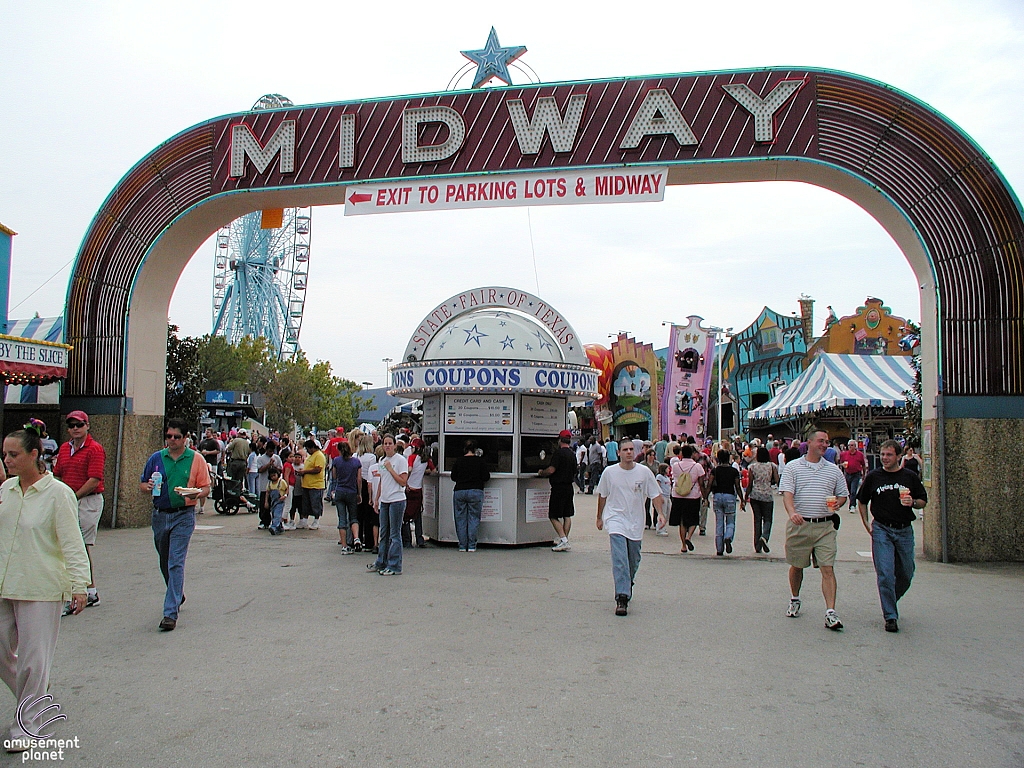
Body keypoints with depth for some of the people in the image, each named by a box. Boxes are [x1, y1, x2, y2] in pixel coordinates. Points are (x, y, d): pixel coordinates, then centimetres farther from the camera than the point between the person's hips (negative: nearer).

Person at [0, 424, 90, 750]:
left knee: (33, 659, 3)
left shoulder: (58, 493, -12)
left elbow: (72, 543, -12)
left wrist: (79, 585, -16)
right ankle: (35, 695, 37)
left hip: (40, 589, -6)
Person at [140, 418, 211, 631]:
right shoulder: (156, 458, 7)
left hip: (183, 516, -4)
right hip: (160, 515, 5)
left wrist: (196, 493, -22)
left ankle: (171, 612, -10)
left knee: (176, 563, -11)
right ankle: (177, 595, 43)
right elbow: (142, 484, 13)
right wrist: (148, 487, -10)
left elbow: (206, 488, 0)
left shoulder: (196, 459, -1)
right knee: (165, 563, 18)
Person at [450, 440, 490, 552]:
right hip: (475, 491, -1)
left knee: (461, 519, 8)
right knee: (474, 518, 5)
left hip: (459, 491, 1)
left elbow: (453, 477, 9)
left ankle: (462, 546, 9)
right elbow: (486, 477, -2)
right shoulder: (479, 460, -1)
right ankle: (471, 546, 2)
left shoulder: (458, 461, 2)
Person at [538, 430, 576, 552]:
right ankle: (565, 541, 15)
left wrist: (541, 473, -1)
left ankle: (563, 540, -11)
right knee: (567, 515, 11)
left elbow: (551, 470, -19)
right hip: (569, 486, 8)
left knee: (553, 516, -2)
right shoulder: (572, 454, 10)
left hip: (558, 487, -8)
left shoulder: (558, 452, -14)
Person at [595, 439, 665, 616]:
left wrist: (660, 513, -11)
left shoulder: (644, 472, -2)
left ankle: (628, 584, 42)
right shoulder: (609, 472, -3)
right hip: (616, 520, -2)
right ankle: (622, 598, -19)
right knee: (619, 560, -17)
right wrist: (599, 517, 16)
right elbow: (602, 495, 10)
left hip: (636, 522, 2)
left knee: (633, 561, 14)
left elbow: (655, 494, 3)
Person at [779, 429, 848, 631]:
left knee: (828, 569, -7)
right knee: (796, 566, 12)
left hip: (825, 525, 1)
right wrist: (792, 512, -27)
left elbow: (842, 495, 19)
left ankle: (830, 613, -7)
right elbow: (787, 493, -9)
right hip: (799, 524, -1)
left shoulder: (834, 470, 12)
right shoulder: (793, 467, 2)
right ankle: (794, 600, 34)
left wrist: (837, 503, -5)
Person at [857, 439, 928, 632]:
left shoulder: (910, 477, 3)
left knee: (906, 574, 12)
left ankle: (890, 601, 38)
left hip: (905, 530, 2)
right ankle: (890, 616, -1)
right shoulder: (873, 477, 1)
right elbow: (861, 501, 12)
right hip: (881, 530, -2)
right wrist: (867, 524, 3)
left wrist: (913, 502, -12)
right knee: (885, 574, -8)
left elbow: (923, 501, 10)